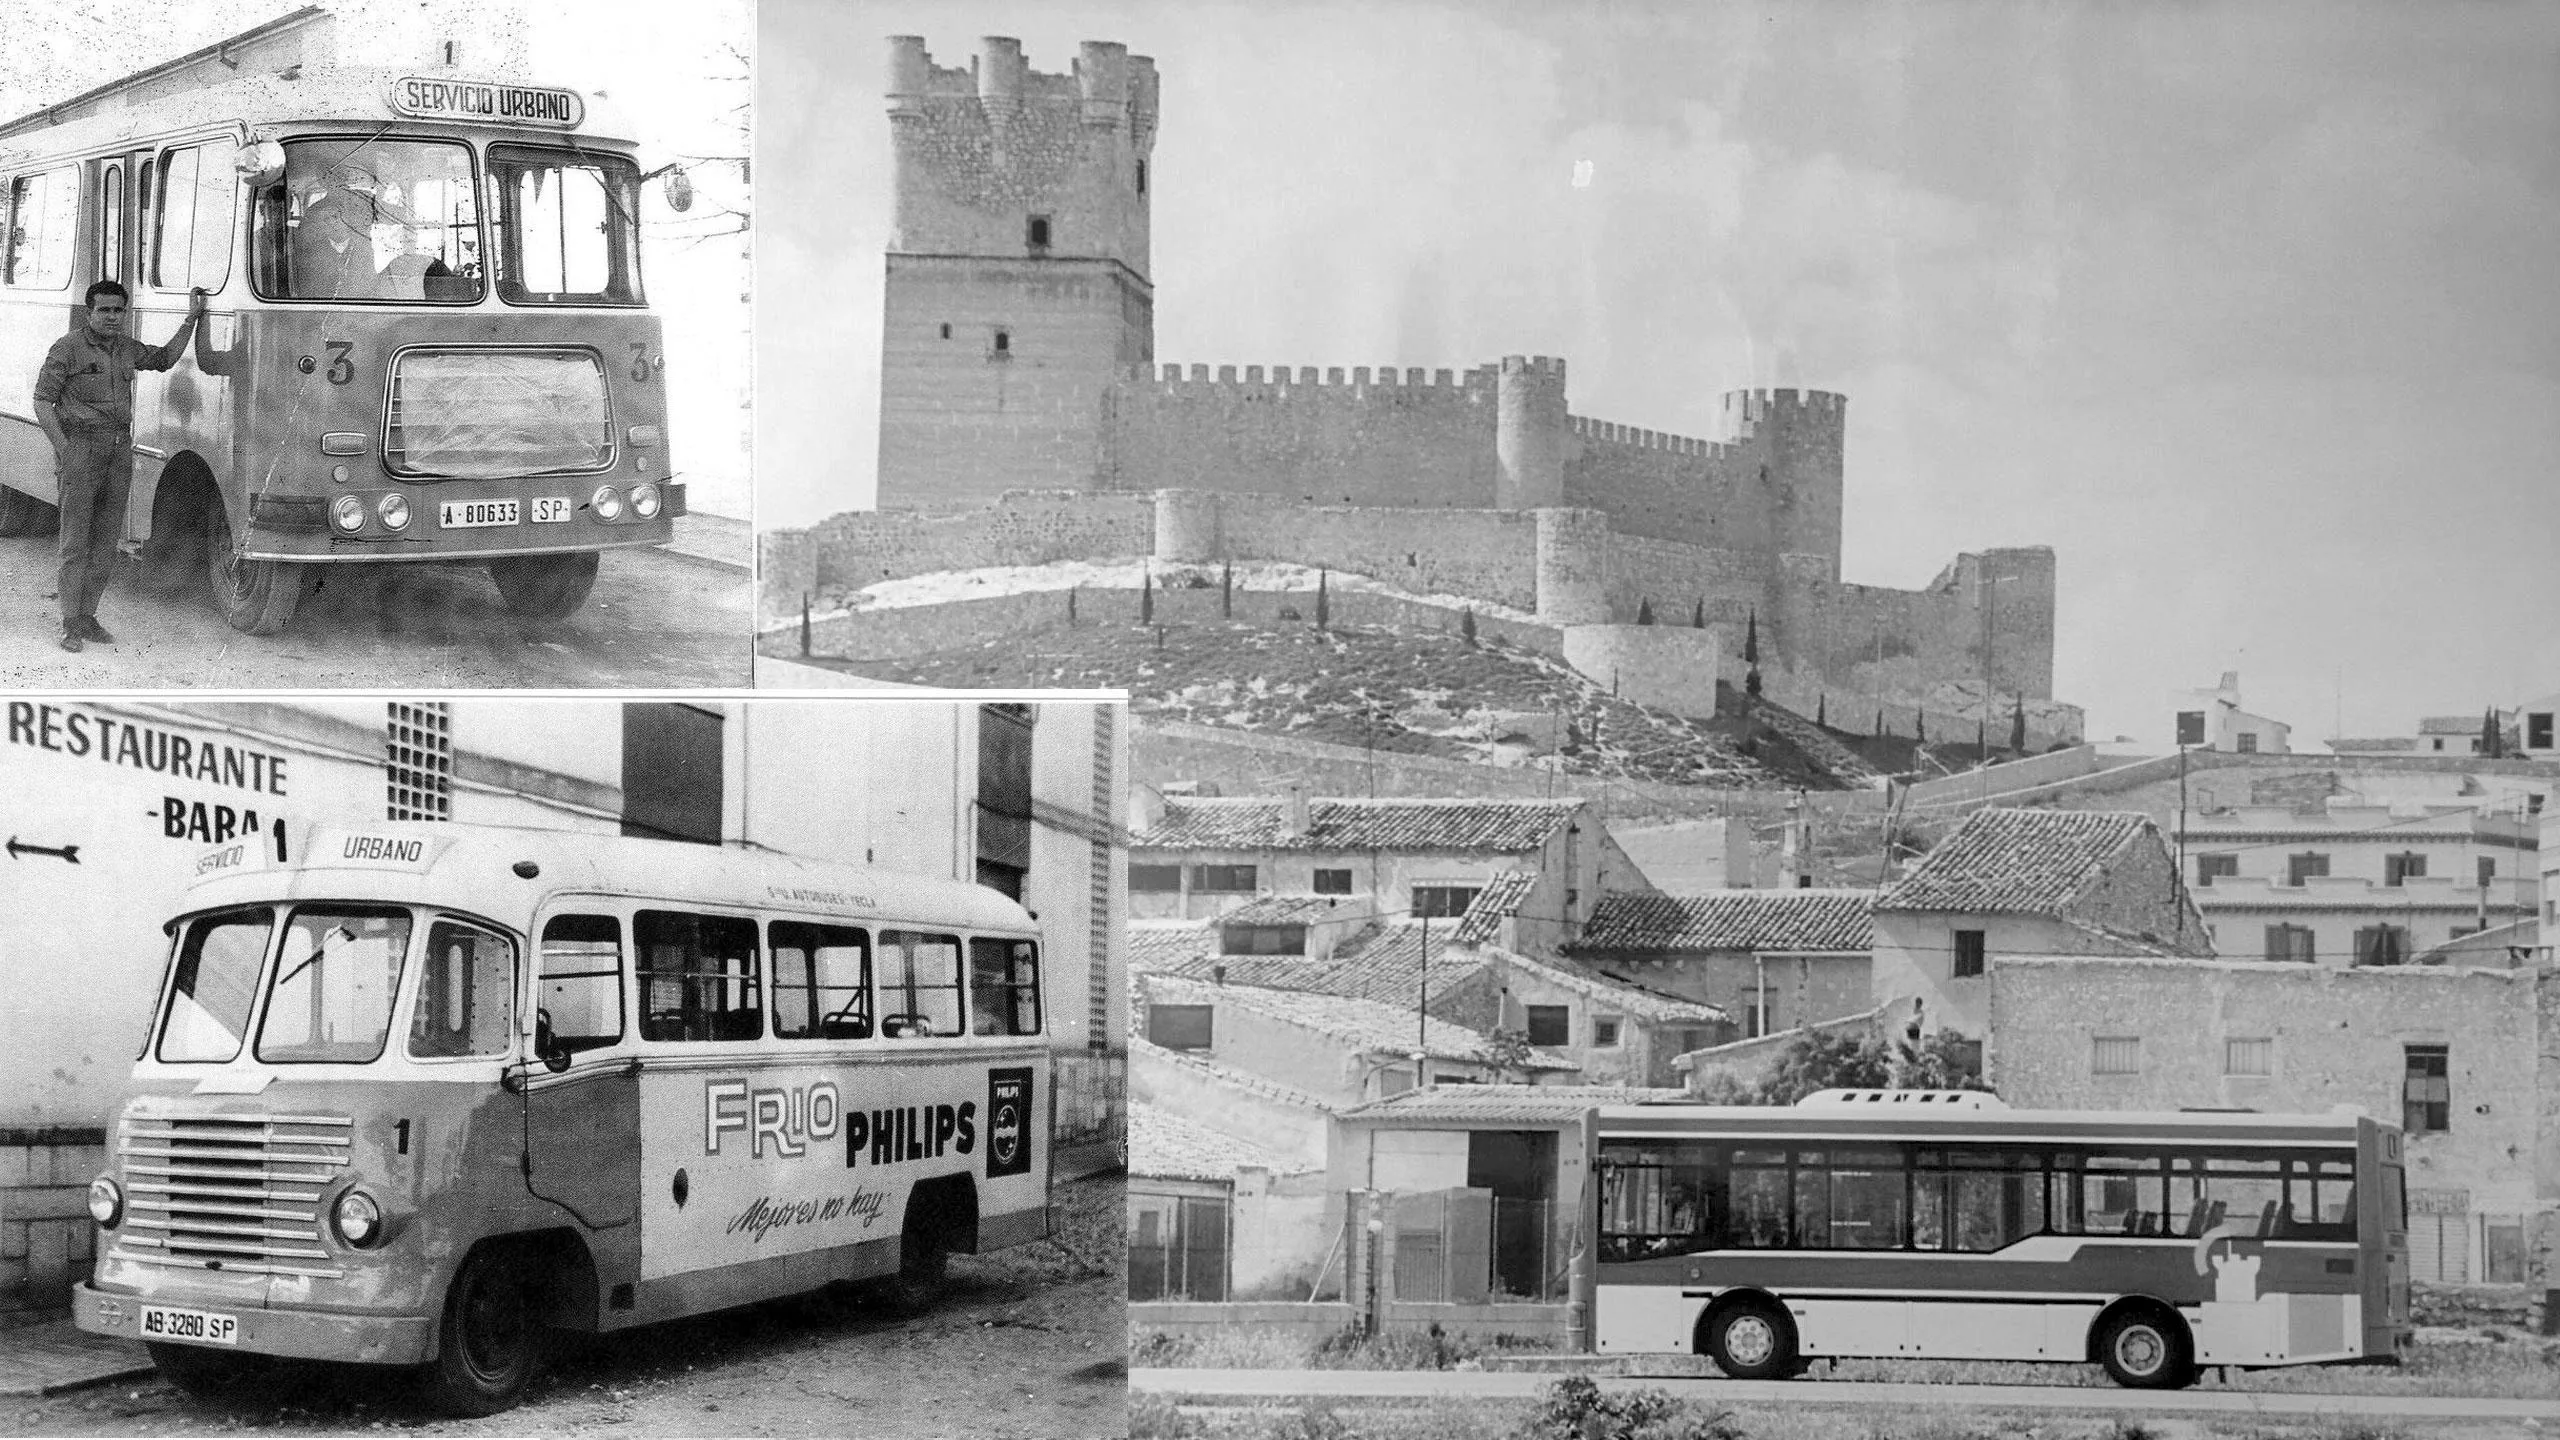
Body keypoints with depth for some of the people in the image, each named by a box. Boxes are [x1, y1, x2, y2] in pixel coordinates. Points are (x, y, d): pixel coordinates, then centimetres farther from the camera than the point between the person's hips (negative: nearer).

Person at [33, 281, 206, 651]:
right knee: (75, 540, -4)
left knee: (106, 540, 8)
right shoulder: (68, 349, -4)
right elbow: (42, 401, -5)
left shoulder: (127, 348, 14)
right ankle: (70, 624, -2)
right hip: (80, 444, -6)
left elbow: (165, 358, 32)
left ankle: (88, 615, 16)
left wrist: (191, 319, 24)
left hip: (120, 449, 6)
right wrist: (63, 450, -12)